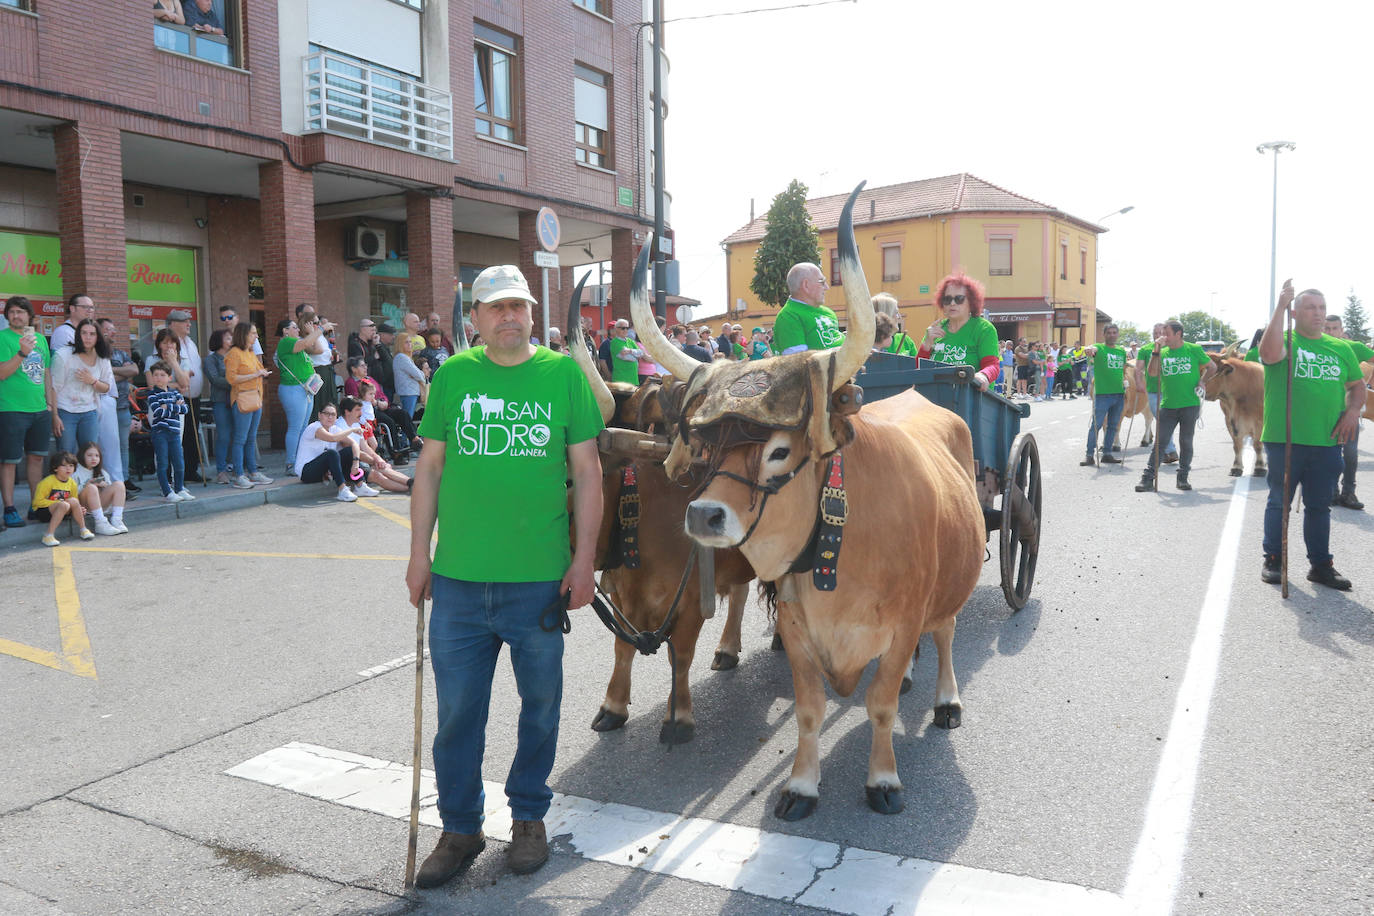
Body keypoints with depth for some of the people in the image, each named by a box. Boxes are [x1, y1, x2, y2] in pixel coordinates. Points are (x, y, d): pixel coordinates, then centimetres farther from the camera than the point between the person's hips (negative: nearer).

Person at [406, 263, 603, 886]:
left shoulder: (564, 374, 0)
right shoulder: (453, 375, 4)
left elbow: (587, 471, 1)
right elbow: (430, 467, 9)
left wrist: (584, 559, -3)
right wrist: (419, 553, 6)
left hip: (540, 578, -1)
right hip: (457, 577, 1)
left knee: (540, 703, 13)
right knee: (457, 707, 10)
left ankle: (529, 816, 34)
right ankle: (460, 828, 29)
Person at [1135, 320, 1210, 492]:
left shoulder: (1194, 349, 3)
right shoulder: (1162, 352, 8)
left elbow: (1210, 367, 12)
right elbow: (1152, 372, -6)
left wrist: (1201, 382, -3)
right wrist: (1156, 351, -12)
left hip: (1190, 404, -1)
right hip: (1168, 405, 1)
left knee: (1186, 442, 5)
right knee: (1160, 441, -1)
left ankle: (1182, 478, 16)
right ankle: (1147, 478, 0)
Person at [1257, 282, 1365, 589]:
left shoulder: (1340, 348, 12)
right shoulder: (1284, 341, -2)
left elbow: (1357, 384, 19)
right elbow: (1270, 353, -26)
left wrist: (1353, 409, -1)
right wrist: (1280, 307, -24)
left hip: (1327, 442, 4)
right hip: (1284, 441, -4)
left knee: (1319, 506, 12)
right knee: (1279, 502, 7)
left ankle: (1321, 565, 21)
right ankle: (1272, 561, 17)